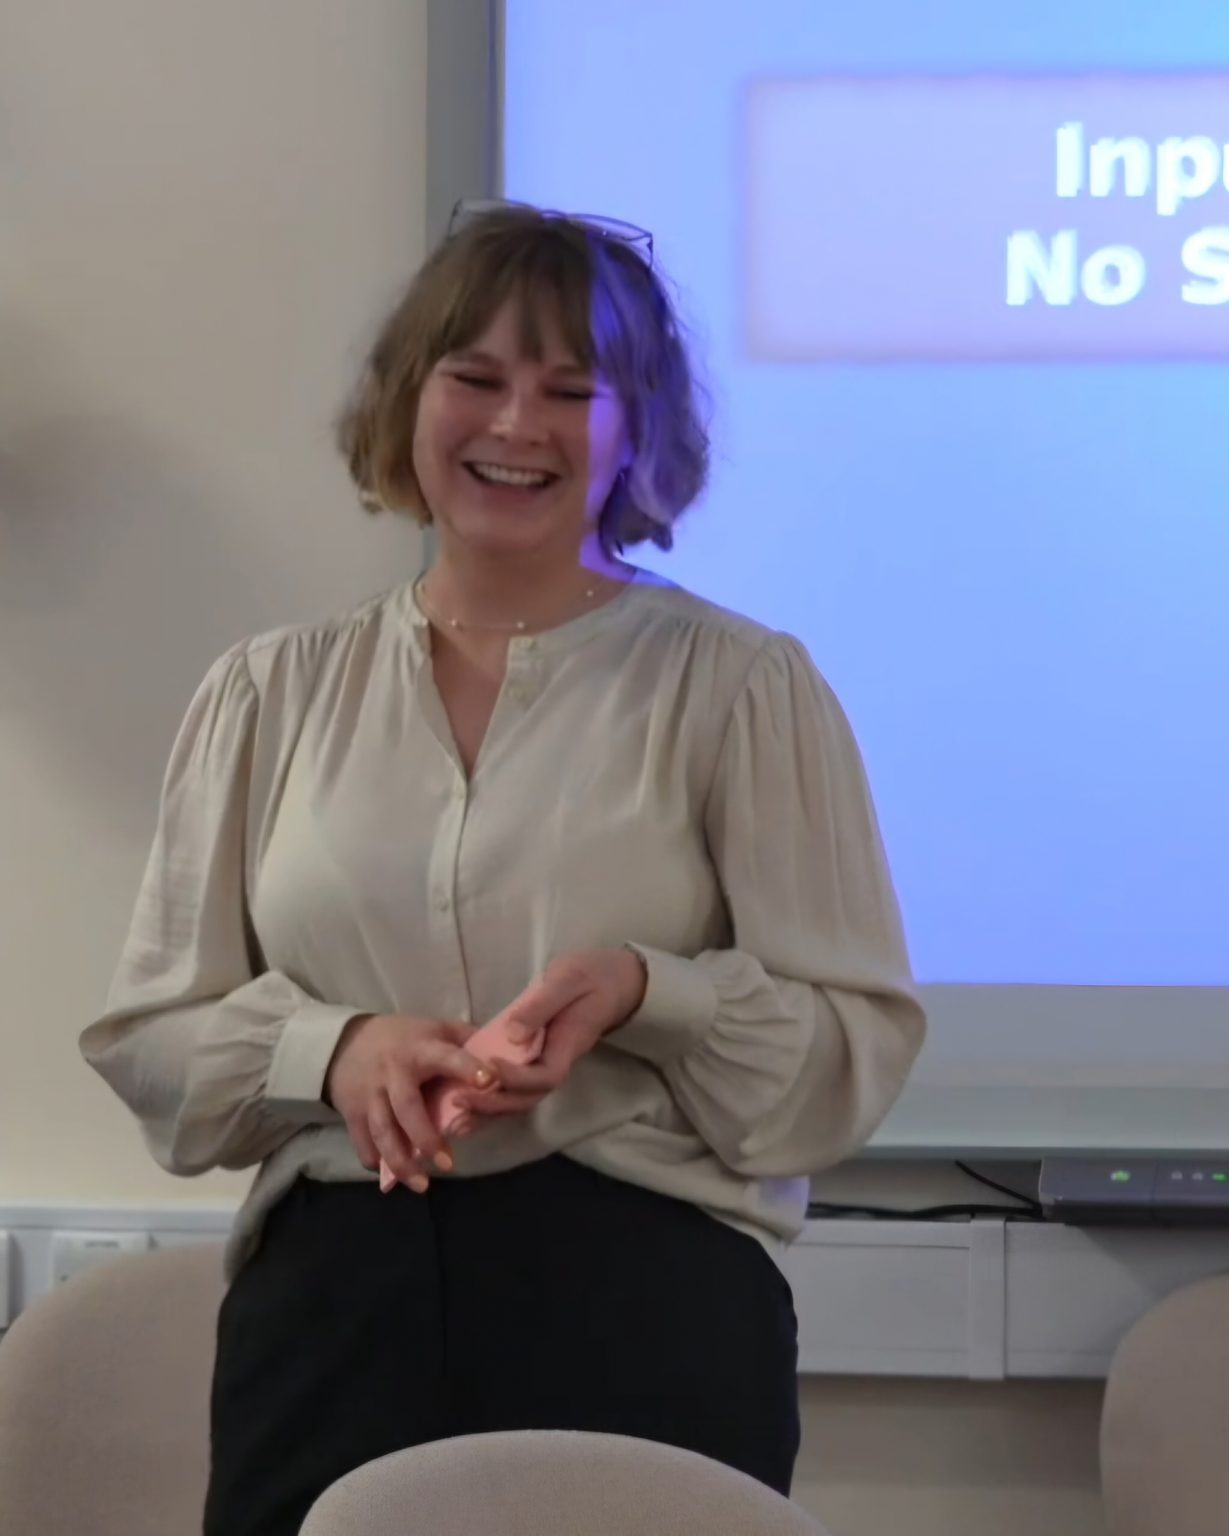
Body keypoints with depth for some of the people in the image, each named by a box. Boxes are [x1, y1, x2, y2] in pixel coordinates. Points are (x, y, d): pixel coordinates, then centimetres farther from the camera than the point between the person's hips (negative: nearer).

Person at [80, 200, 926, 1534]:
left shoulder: (744, 687, 1)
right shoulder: (269, 694, 9)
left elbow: (860, 1039, -1)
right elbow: (148, 1032, 9)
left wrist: (647, 996, -19)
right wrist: (331, 1048, -11)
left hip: (651, 1300, -2)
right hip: (331, 1303, 2)